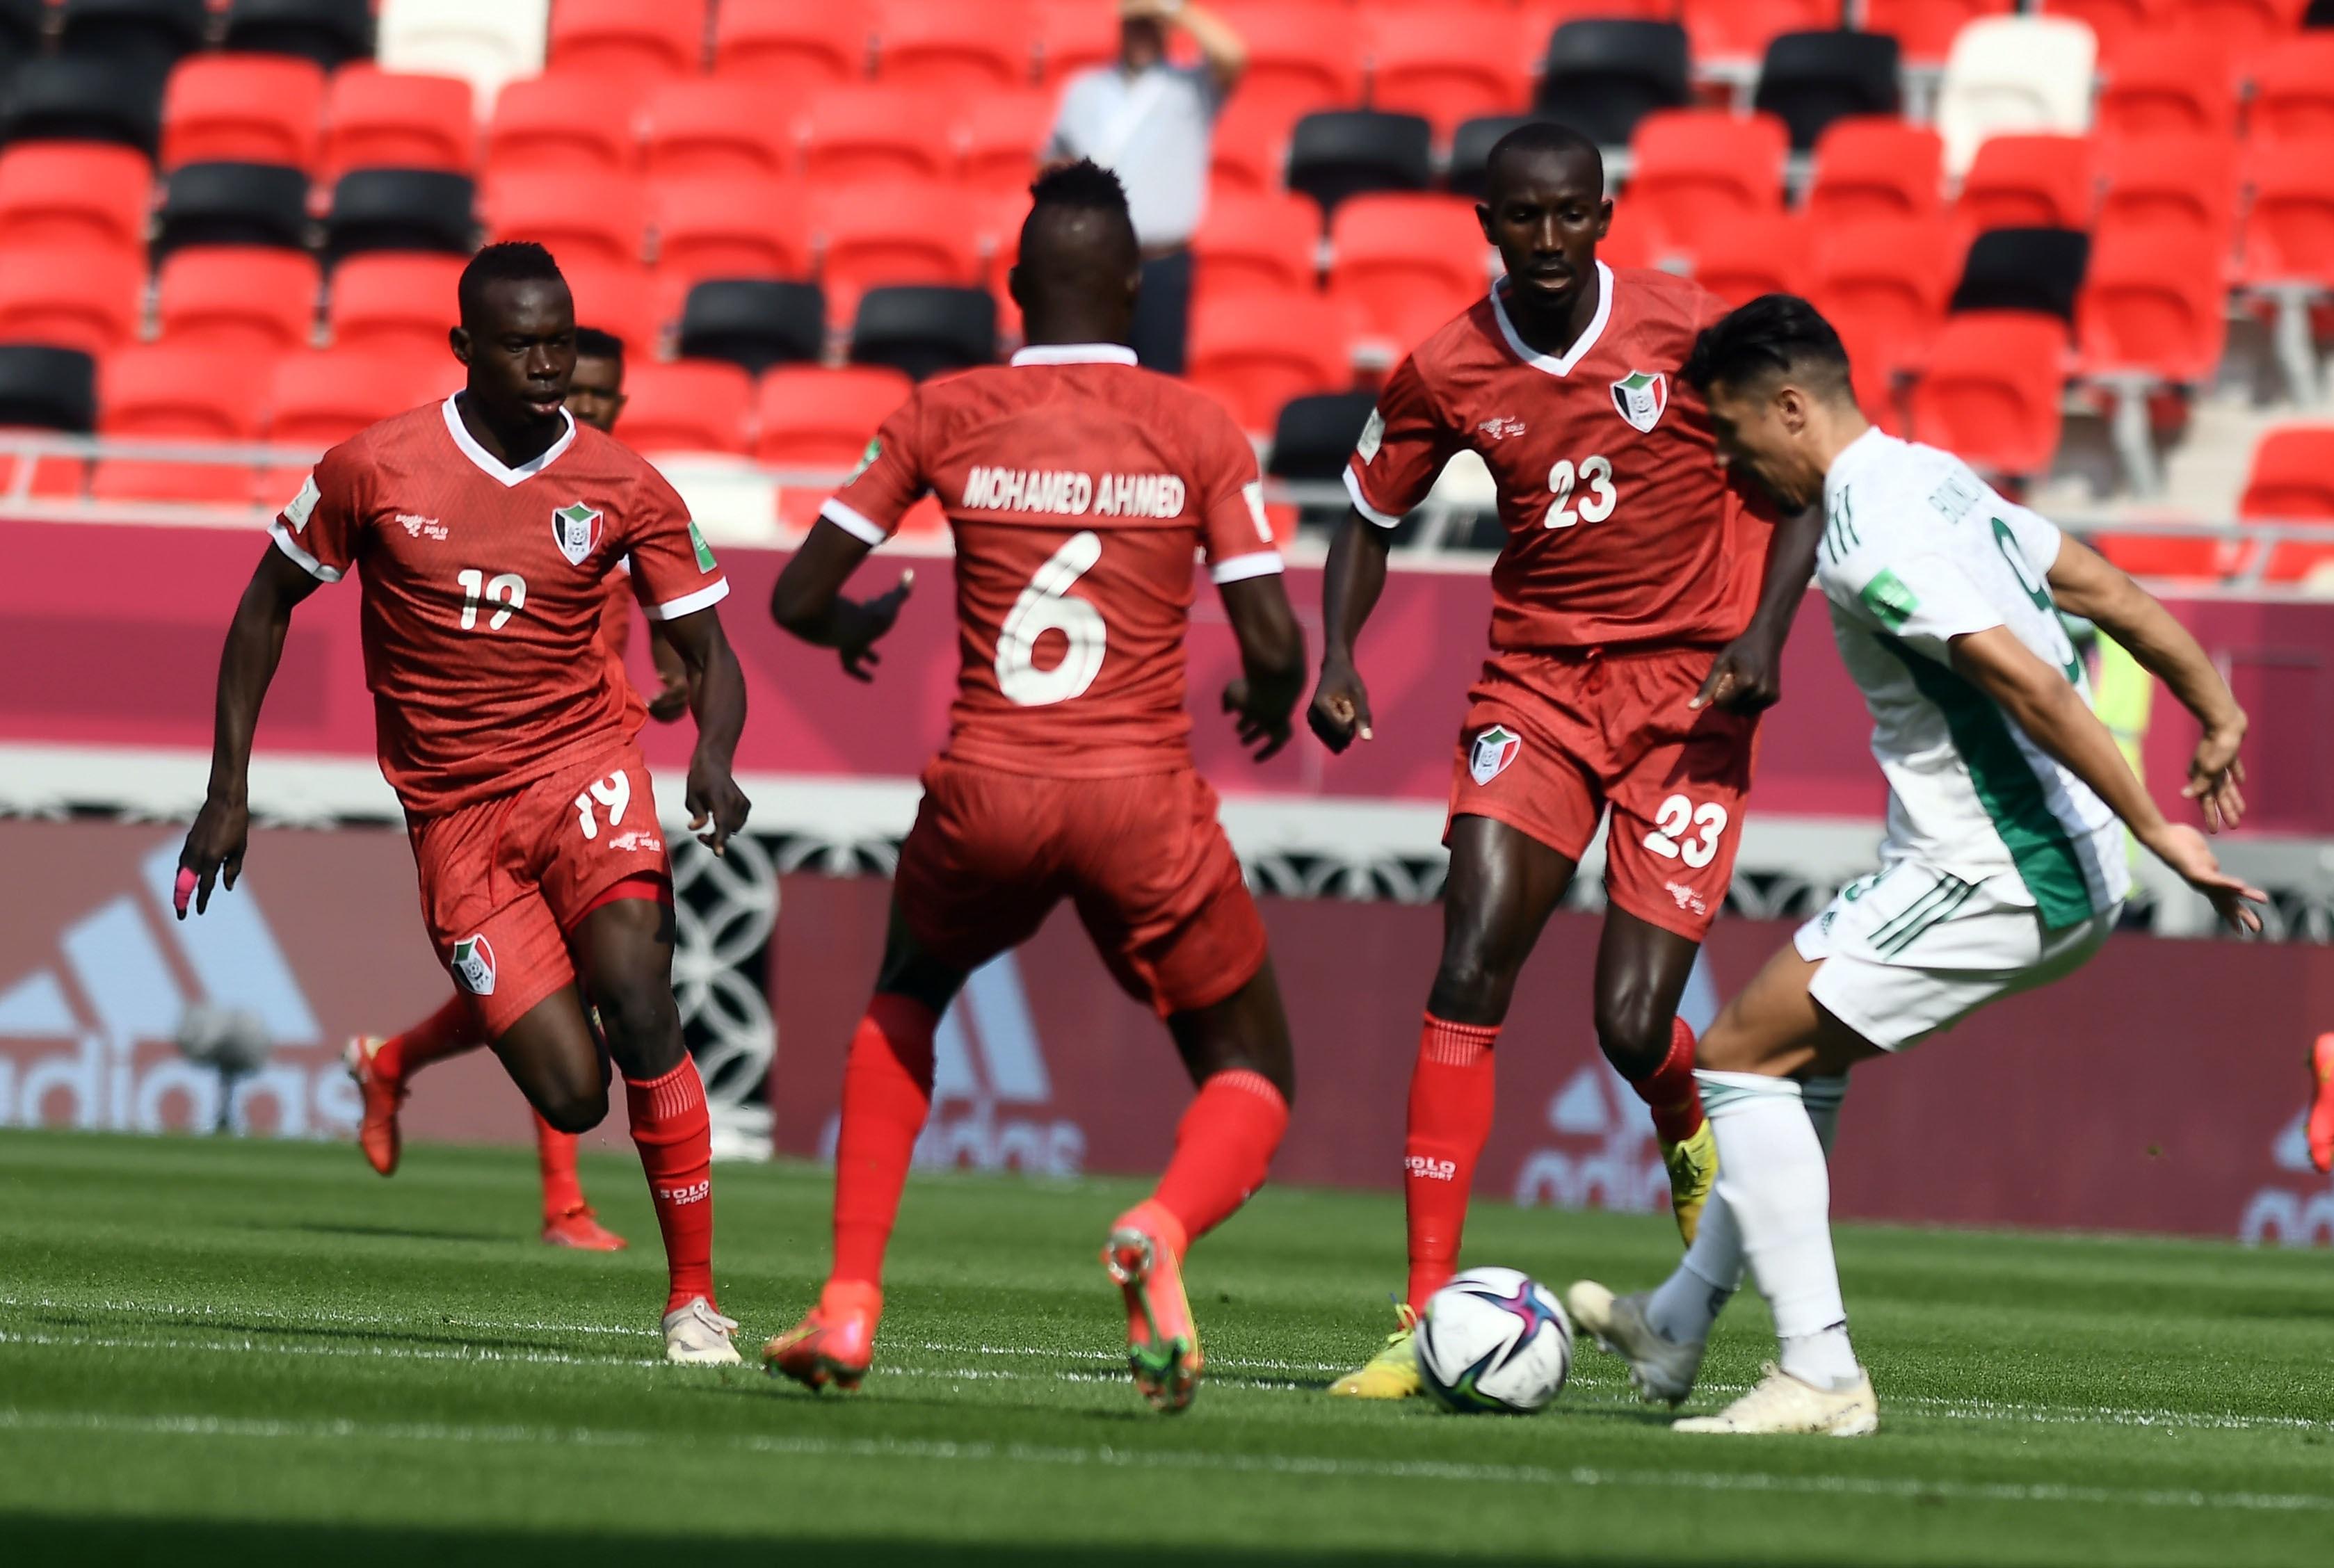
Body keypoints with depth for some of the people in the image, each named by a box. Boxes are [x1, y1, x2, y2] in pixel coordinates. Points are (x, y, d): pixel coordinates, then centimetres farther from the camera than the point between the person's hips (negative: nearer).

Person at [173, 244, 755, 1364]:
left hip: (581, 766, 0)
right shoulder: (375, 471, -5)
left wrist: (715, 758, -19)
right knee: (572, 1097, -11)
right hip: (454, 812, 0)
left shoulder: (626, 493, -2)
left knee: (635, 999, -25)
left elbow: (709, 656, 3)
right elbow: (267, 607, 8)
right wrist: (228, 788, 4)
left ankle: (694, 1300, -15)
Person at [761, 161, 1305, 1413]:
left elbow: (797, 597, 6)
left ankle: (848, 1305, 20)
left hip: (986, 794, 2)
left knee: (905, 1001, 33)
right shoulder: (1198, 432, 1)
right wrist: (1271, 700, 20)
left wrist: (855, 628, 29)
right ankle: (1162, 1229, -21)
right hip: (1145, 796, -2)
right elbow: (1274, 644, -3)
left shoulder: (945, 416, 4)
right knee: (1251, 1082, 15)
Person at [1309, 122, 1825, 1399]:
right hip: (1535, 683, 2)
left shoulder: (1687, 333, -9)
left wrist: (1763, 632, -12)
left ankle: (1696, 1145, 32)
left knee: (1633, 1026, -8)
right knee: (1468, 978, -14)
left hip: (1687, 686, -2)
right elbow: (1371, 514, 12)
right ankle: (1427, 1313, -12)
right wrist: (1336, 655, -4)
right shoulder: (1446, 374, -3)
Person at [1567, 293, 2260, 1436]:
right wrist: (2216, 713, 22)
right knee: (1801, 1043, 24)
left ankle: (1820, 1376, -7)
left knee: (1740, 1055, -4)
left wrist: (2158, 832, -24)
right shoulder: (1934, 477, 13)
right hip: (2065, 871, 10)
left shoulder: (1868, 538, -19)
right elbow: (2103, 589, 17)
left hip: (1994, 876, -10)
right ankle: (1678, 1327, 34)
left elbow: (2027, 680, -26)